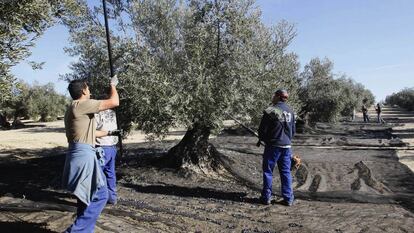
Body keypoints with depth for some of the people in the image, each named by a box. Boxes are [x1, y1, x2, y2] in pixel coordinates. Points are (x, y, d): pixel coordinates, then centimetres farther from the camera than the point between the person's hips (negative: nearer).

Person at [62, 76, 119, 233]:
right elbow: (114, 102, -14)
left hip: (79, 154, 10)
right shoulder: (82, 104, -12)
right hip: (84, 155, -10)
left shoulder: (72, 108, 19)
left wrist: (108, 132, 40)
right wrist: (113, 85, 4)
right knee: (100, 195, -4)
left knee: (86, 197, 19)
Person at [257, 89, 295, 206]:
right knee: (286, 172, 11)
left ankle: (266, 197, 11)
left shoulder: (270, 111, -12)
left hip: (273, 145, -5)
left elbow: (263, 130, -9)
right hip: (287, 146, 6)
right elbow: (293, 130, 14)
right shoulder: (290, 111, 8)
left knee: (268, 171, 6)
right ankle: (288, 198, 14)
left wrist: (262, 139, 10)